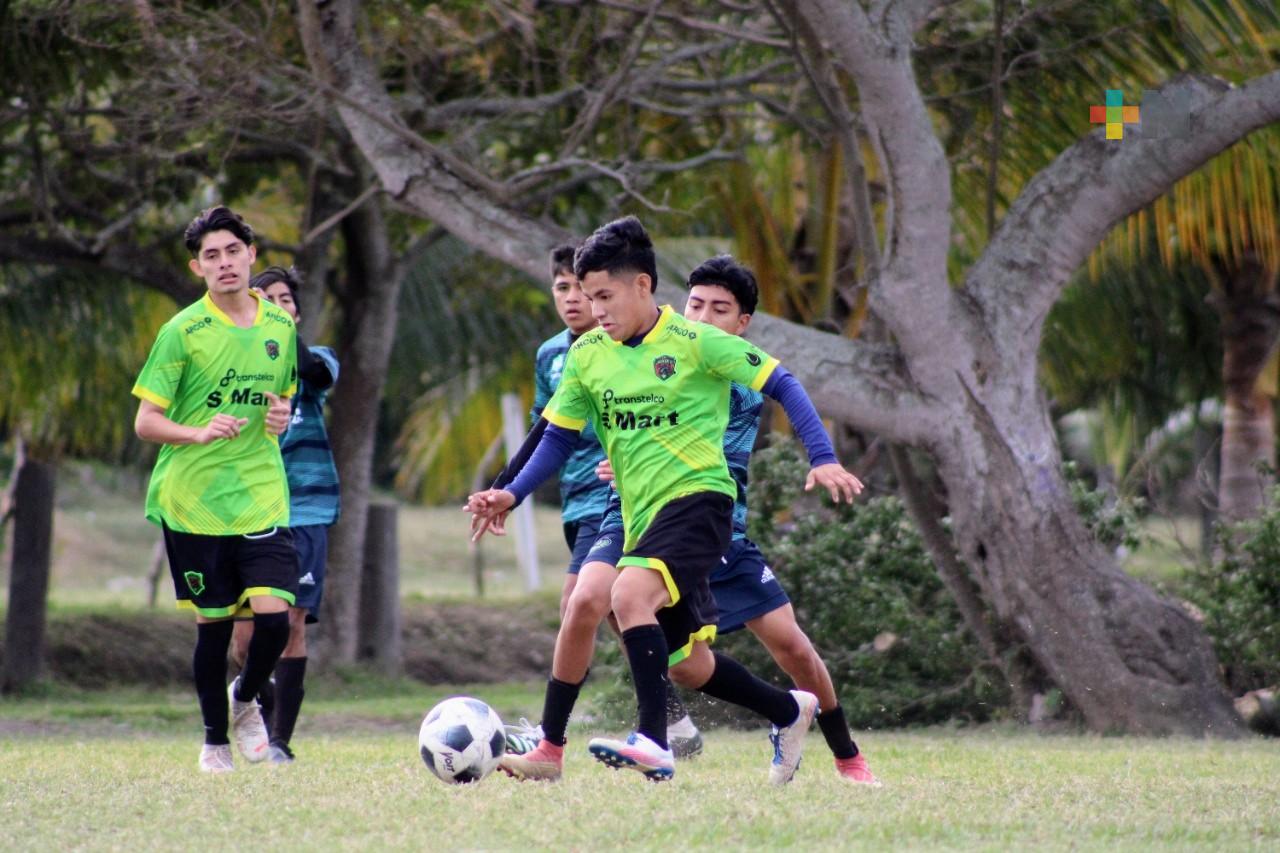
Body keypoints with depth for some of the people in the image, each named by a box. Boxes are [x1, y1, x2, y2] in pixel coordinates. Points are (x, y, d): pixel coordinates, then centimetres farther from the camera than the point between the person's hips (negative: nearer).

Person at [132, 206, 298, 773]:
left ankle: (245, 699, 19)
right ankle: (214, 740, 21)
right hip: (193, 500, -3)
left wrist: (280, 418, 1)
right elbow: (145, 422, -4)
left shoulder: (280, 328, 8)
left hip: (261, 497, 3)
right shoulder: (182, 332, -5)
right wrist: (200, 433, -22)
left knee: (273, 615, -11)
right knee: (213, 623, 2)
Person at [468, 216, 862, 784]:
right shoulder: (587, 354, 7)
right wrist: (513, 494, -2)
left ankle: (653, 743, -33)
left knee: (629, 594, -31)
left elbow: (781, 386, -5)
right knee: (687, 663, 11)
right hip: (641, 514, 7)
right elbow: (559, 435, 13)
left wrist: (823, 459, -15)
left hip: (699, 497, -7)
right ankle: (790, 712, 37)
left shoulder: (694, 342, -9)